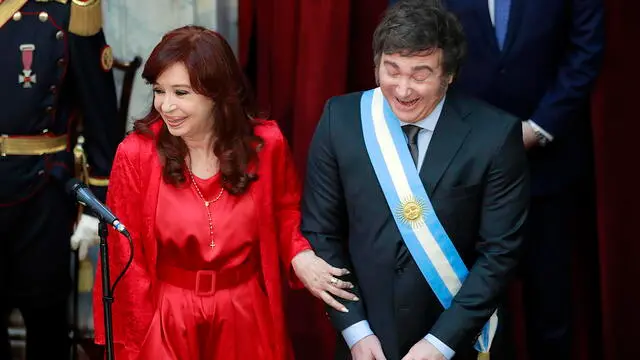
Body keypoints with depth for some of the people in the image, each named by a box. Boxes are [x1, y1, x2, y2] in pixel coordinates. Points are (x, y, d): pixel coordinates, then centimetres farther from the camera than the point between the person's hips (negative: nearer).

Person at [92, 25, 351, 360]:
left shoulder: (266, 144, -11)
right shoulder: (136, 153, -14)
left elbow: (285, 212, 8)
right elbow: (126, 257, -7)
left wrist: (299, 255, -12)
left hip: (246, 318, 2)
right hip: (167, 321, -2)